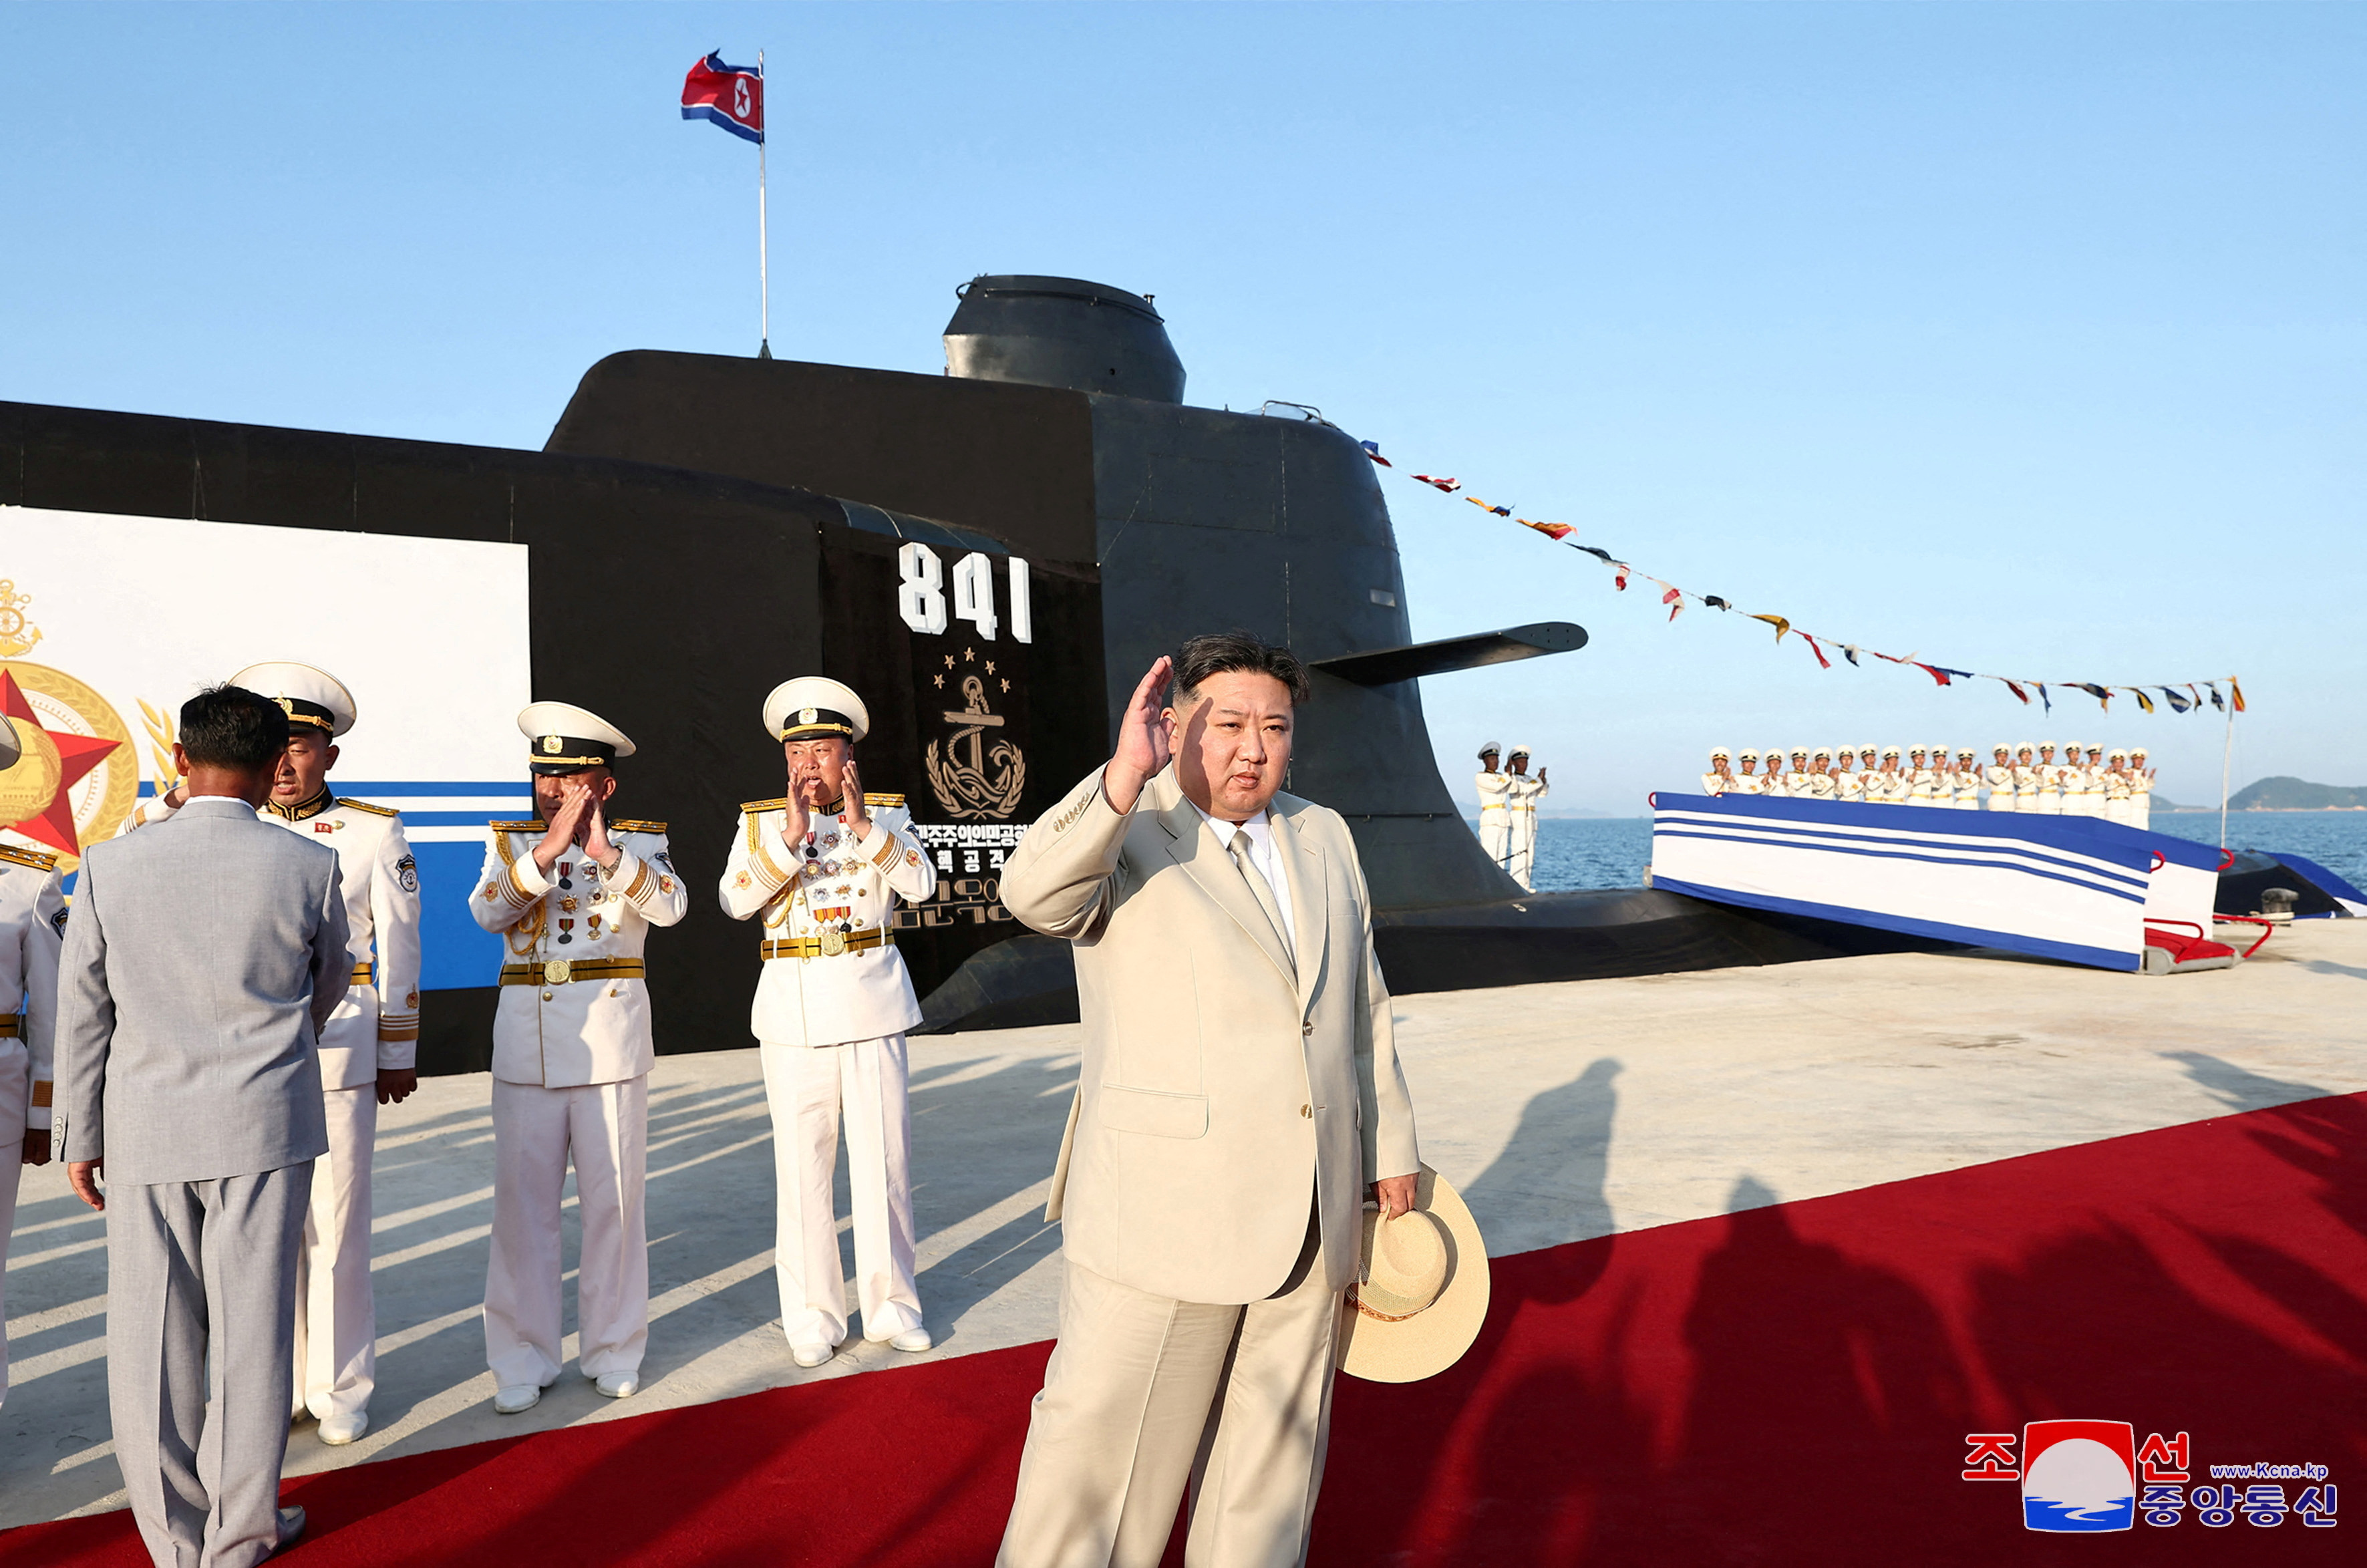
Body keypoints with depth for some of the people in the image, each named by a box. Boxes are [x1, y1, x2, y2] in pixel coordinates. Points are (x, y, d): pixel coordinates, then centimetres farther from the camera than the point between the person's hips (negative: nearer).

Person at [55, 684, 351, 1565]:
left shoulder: (109, 866, -5)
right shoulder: (310, 868, -8)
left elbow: (83, 1016, 1)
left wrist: (79, 1139, 11)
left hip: (144, 1129, 2)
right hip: (265, 1127, -1)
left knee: (151, 1332, 12)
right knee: (249, 1325, 8)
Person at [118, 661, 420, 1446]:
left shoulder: (375, 832, 1)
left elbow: (399, 950, 3)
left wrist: (400, 1054, 3)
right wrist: (189, 789, -8)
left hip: (338, 1052, -2)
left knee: (335, 1226, 4)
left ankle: (339, 1391, 18)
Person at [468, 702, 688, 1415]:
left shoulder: (641, 841, 4)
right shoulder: (510, 841, 8)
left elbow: (670, 906, -15)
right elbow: (488, 911, -10)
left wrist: (606, 852, -26)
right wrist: (549, 848, -21)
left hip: (610, 1037, -1)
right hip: (526, 1037, 1)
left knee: (614, 1200, 5)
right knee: (523, 1201, 4)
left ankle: (613, 1350, 19)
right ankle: (523, 1361, 16)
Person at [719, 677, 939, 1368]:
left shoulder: (887, 813, 6)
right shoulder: (760, 822, 5)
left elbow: (920, 884, -10)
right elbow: (736, 901, -10)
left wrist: (864, 825, -19)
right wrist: (789, 837, -21)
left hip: (873, 1005, 0)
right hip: (793, 1014, 0)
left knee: (884, 1161, 4)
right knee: (802, 1167, 4)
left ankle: (890, 1305, 18)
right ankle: (813, 1317, 16)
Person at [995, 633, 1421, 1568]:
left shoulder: (1325, 838, 12)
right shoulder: (1122, 834, -6)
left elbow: (1363, 1008, 18)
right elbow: (1035, 894, -28)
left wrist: (1389, 1147, 18)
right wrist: (1125, 776, -39)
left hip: (1310, 1215, 6)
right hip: (1162, 1210, -5)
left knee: (1273, 1447, 16)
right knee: (1104, 1444, 1)